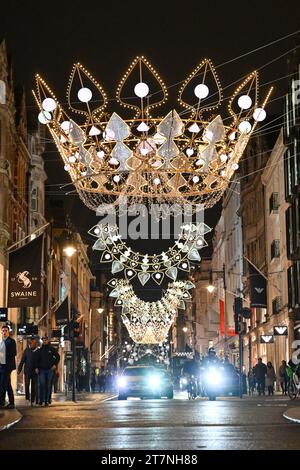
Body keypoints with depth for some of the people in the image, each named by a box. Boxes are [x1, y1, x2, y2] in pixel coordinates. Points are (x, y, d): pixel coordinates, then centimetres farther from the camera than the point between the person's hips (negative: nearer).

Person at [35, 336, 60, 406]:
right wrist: (37, 367, 0)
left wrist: (55, 364, -1)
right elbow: (37, 359, 11)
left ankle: (47, 400, 8)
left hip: (50, 369, 0)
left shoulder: (52, 349, 5)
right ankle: (41, 400, -9)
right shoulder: (40, 350, 9)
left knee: (48, 385, 3)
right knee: (42, 384, -12)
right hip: (42, 369, 0)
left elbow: (58, 357, 10)